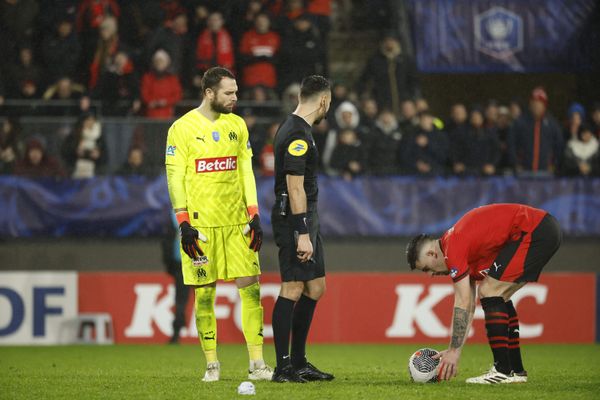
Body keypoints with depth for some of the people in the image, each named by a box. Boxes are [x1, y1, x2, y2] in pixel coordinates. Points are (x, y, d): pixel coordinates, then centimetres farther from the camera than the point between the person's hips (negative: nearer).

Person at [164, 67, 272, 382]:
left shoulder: (237, 125, 11)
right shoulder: (182, 128, -4)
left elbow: (246, 171, 13)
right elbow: (174, 177, -5)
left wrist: (254, 215, 5)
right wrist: (184, 224, -11)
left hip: (237, 222, 4)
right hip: (201, 223, -4)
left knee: (250, 286, -3)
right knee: (204, 293, 0)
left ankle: (256, 363, -1)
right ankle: (211, 364, 9)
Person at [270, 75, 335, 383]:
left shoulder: (293, 128, 16)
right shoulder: (298, 134, -16)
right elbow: (295, 187, -20)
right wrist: (302, 234, -22)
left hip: (306, 219, 11)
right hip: (295, 220, -11)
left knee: (315, 287, 12)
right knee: (293, 289, -9)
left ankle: (298, 363, 17)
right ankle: (284, 367, -8)